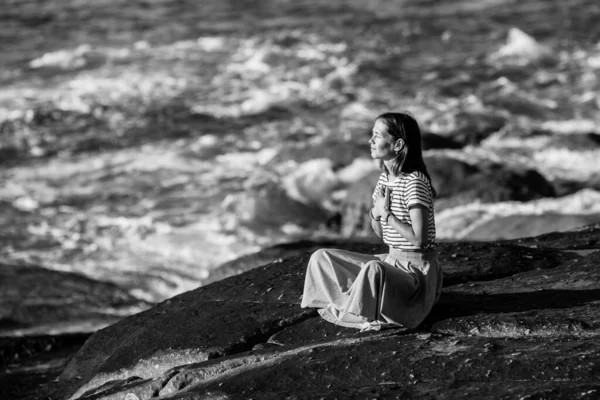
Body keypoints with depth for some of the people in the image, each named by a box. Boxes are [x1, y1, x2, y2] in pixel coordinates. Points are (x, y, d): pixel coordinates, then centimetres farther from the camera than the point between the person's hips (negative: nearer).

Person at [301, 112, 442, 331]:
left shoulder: (414, 182, -19)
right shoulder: (385, 178, 8)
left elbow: (418, 239, -24)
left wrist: (386, 214, -17)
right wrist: (376, 214, -7)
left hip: (417, 268, -9)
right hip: (391, 261, 9)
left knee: (373, 269, -40)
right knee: (321, 257, 4)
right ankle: (349, 304, -8)